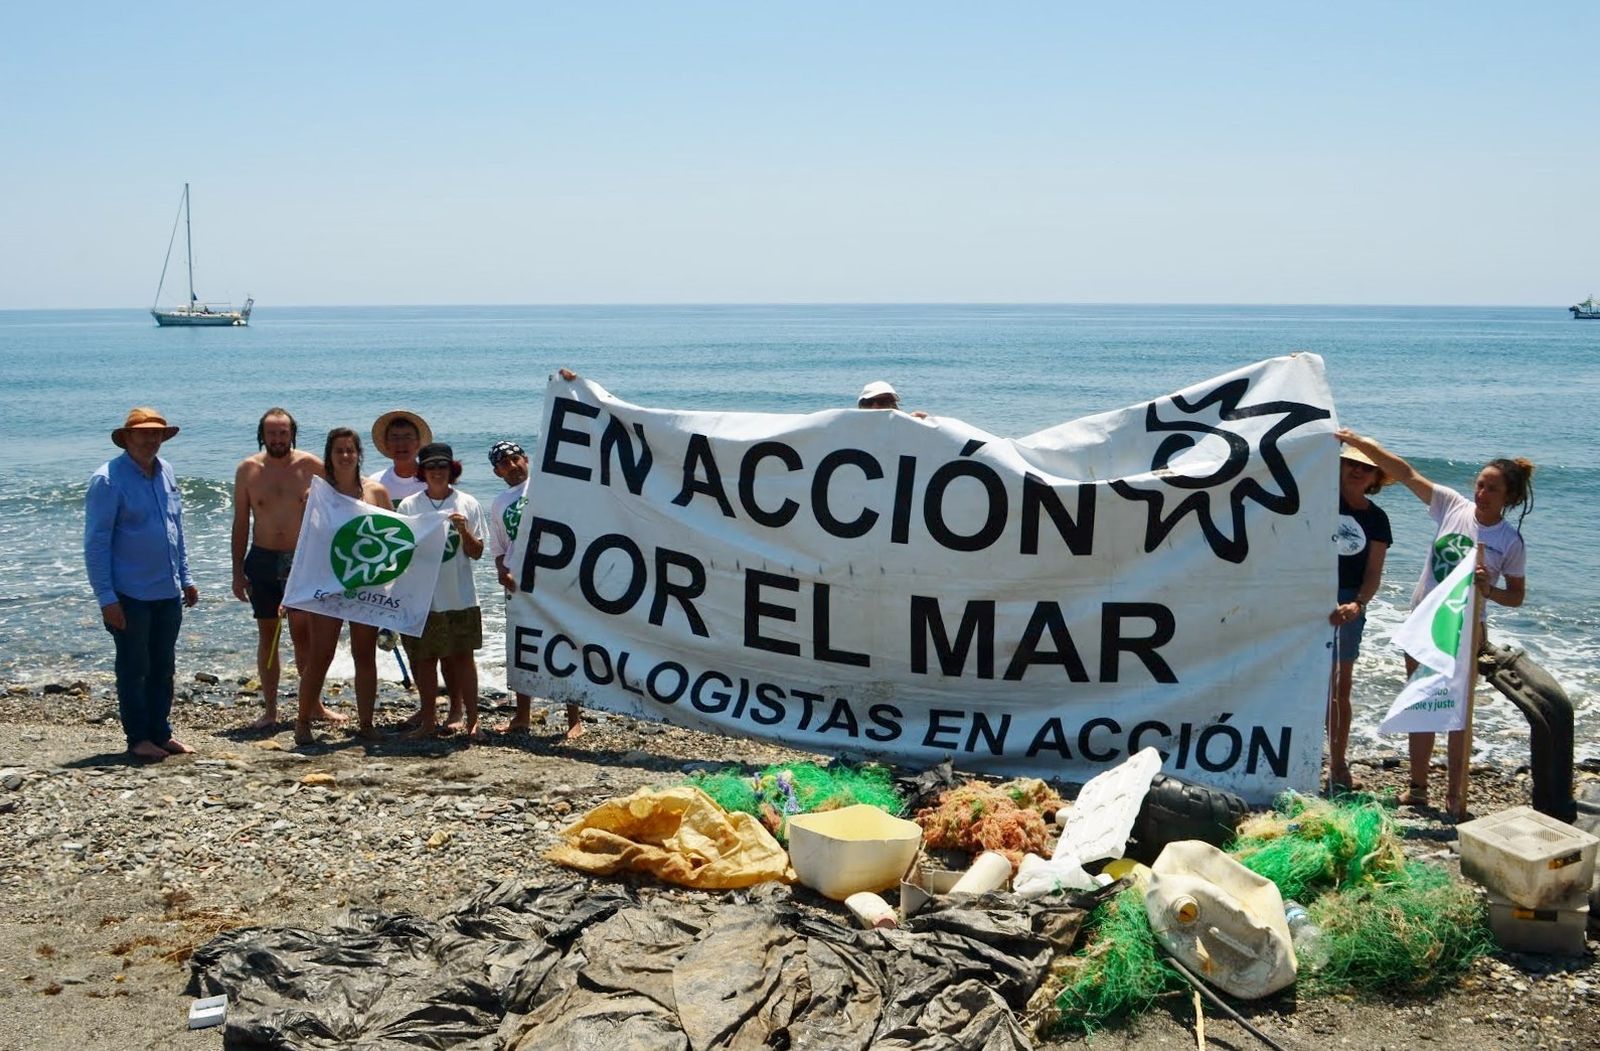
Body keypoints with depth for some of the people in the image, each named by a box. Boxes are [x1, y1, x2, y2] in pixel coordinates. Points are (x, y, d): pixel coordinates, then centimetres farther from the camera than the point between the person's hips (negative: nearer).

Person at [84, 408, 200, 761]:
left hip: (168, 592, 6)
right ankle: (138, 738, 12)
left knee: (163, 668, 12)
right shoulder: (108, 480, -12)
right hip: (130, 595, -6)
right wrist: (106, 598, -16)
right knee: (133, 669, 3)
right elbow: (96, 543, -13)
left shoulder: (166, 472, 9)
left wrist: (186, 577, 16)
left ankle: (161, 732, 22)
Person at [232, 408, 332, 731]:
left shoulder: (311, 466, -3)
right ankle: (270, 710, 12)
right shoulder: (248, 469, 0)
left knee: (303, 633, 2)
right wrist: (237, 572, 2)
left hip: (302, 560, -1)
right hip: (262, 560, 1)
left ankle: (314, 704, 13)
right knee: (267, 635, 6)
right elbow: (240, 523, 4)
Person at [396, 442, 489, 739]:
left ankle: (472, 720, 4)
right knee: (424, 659, 7)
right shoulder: (409, 506, 4)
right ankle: (428, 720, 17)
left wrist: (464, 531, -13)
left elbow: (477, 552, 4)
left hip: (460, 597, -1)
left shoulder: (467, 504, 3)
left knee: (463, 658, 1)